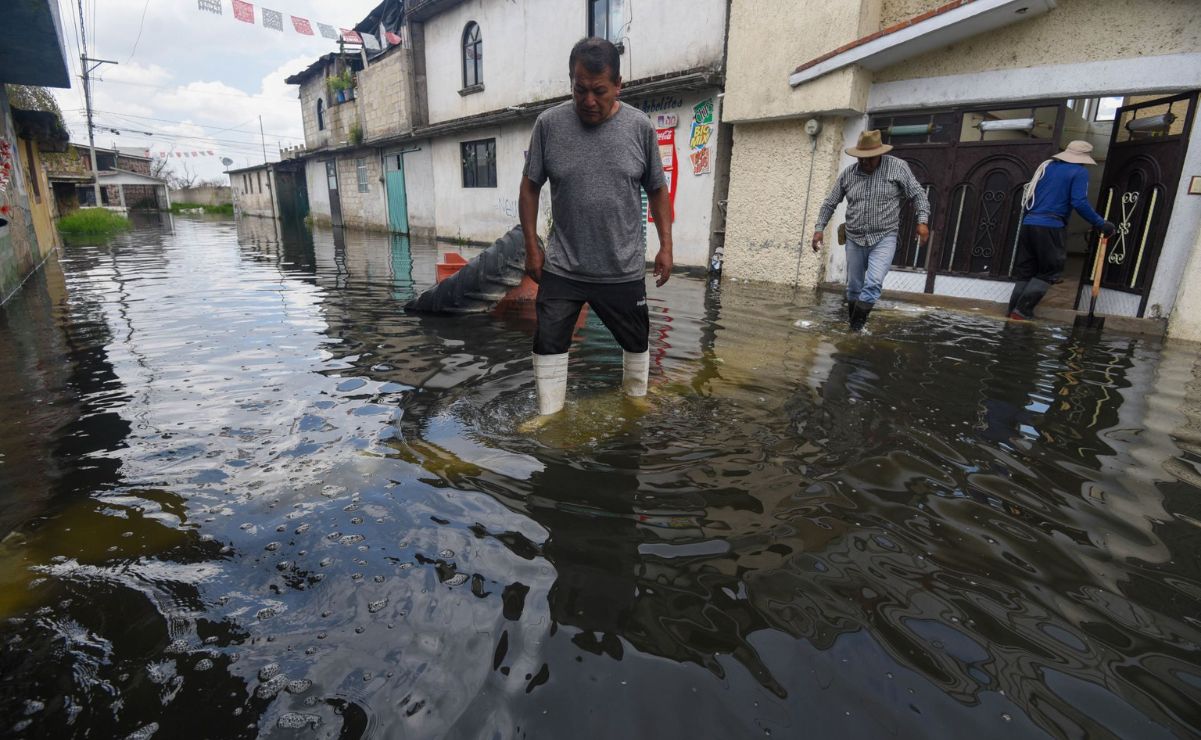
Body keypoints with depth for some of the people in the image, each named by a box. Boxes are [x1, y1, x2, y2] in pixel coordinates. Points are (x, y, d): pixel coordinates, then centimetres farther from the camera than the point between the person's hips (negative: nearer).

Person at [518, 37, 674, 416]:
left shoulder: (640, 126, -5)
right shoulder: (548, 124, -6)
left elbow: (657, 190, 5)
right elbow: (530, 187, 2)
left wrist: (666, 246, 2)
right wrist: (532, 248, 0)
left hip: (624, 269, 1)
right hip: (561, 267, 0)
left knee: (636, 343, 16)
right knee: (548, 345, 6)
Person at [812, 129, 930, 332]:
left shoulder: (898, 167, -3)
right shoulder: (848, 174, 3)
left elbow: (918, 194, 1)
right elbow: (829, 203, 11)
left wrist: (922, 220, -11)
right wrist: (819, 228, 2)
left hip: (884, 239, -3)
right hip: (854, 240, 3)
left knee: (873, 283, -19)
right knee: (853, 287, 10)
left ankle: (856, 327, -11)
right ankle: (852, 326, 27)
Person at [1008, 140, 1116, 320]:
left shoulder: (1046, 166, 19)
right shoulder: (1079, 172, 1)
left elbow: (1029, 194, 19)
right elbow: (1079, 203, -10)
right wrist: (1101, 224, -5)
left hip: (1029, 224, 6)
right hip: (1050, 227, -6)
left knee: (1025, 270, 10)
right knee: (1050, 271, 4)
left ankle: (1014, 310, 4)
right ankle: (1022, 310, -8)